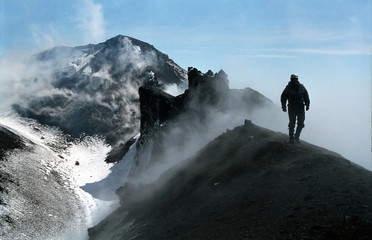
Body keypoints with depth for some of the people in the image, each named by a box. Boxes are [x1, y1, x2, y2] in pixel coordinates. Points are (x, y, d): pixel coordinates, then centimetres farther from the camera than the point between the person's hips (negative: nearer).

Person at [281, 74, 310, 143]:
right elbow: (283, 97, 1)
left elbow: (306, 96, 13)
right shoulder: (288, 88, -1)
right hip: (292, 108, -3)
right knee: (292, 123, -1)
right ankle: (291, 138, 10)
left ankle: (296, 136, 17)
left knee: (301, 123, -1)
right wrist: (284, 106, -7)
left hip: (301, 108, 3)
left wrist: (307, 105, 7)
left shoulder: (301, 87, 6)